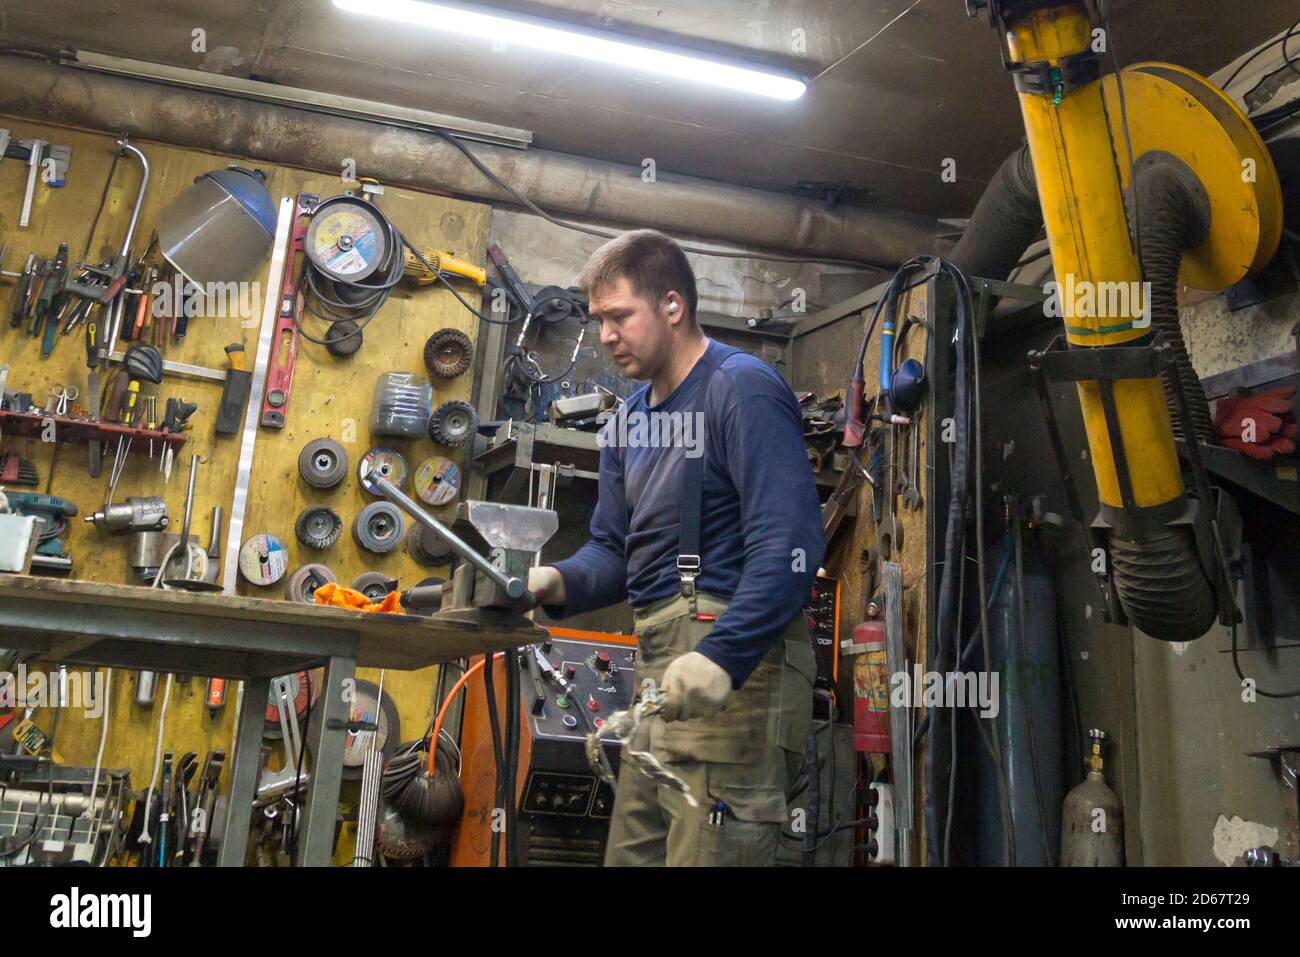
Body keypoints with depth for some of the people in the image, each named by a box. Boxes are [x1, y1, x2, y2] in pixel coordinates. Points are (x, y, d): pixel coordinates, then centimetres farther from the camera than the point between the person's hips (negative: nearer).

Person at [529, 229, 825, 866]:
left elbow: (788, 545, -20)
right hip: (659, 670, 9)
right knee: (629, 854, 16)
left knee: (707, 852, -7)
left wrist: (723, 658, -29)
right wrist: (557, 582, -4)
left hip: (737, 663, -8)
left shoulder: (742, 389, -9)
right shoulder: (627, 420, 18)